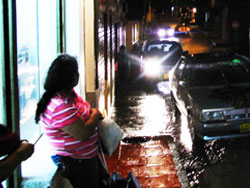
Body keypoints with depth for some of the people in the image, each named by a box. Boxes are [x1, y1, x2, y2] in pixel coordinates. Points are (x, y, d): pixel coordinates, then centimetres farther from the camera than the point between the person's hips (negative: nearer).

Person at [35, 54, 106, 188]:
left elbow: (82, 110, 21)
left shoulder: (69, 93, 1)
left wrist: (92, 111, 0)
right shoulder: (61, 106, -31)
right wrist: (95, 115, -14)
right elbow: (84, 134, -32)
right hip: (76, 162, -10)